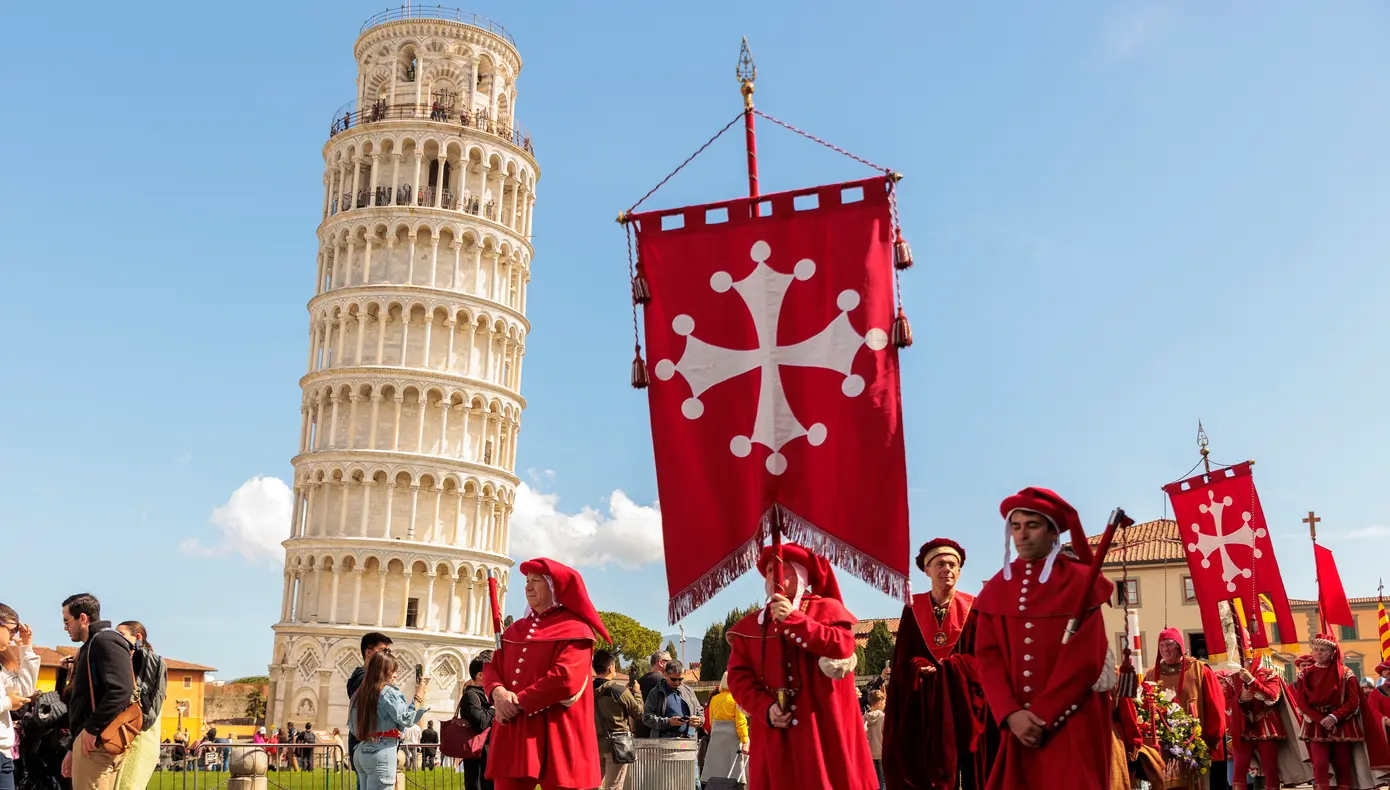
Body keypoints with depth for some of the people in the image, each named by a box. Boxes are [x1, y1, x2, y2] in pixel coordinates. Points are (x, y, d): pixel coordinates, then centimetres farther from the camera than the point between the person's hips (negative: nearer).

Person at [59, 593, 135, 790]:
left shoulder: (106, 641, -9)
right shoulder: (91, 646, 23)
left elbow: (121, 690, -24)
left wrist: (92, 729, -20)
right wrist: (74, 749, 22)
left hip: (98, 741, -10)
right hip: (88, 739, 10)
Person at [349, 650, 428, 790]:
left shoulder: (359, 693, 13)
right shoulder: (388, 691, -9)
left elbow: (352, 728, 18)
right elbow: (406, 719, -11)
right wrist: (418, 696, -3)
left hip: (361, 751, 8)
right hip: (382, 751, -8)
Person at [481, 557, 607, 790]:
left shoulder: (574, 629, -4)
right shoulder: (516, 629, 20)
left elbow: (566, 678, -17)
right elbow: (492, 667, 14)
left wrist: (518, 703, -13)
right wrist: (498, 692, -10)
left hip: (556, 735, -6)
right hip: (513, 733, 6)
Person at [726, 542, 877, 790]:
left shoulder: (827, 608, 6)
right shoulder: (751, 625, 14)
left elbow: (843, 646, -13)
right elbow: (738, 675, 6)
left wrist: (792, 619, -14)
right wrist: (764, 708, -11)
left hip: (823, 728, -2)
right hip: (775, 734, 3)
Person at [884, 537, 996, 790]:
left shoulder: (972, 608, 3)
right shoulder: (912, 609, 5)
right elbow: (902, 660, 5)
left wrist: (942, 668, -12)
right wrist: (921, 669, -14)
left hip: (963, 698, 0)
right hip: (922, 701, 1)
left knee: (967, 768, -2)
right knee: (922, 768, -2)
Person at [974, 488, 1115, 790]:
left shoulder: (1080, 581, -3)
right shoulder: (997, 588, 7)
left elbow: (1085, 659, -9)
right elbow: (988, 657, 2)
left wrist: (1043, 717, -13)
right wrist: (1011, 714, -12)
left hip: (1072, 724, -3)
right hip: (1017, 726, 3)